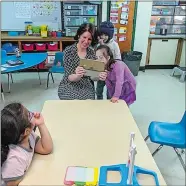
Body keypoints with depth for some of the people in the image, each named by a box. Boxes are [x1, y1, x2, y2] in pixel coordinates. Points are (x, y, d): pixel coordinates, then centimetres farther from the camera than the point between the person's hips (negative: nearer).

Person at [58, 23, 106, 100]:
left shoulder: (92, 52, 0)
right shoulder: (68, 51, -9)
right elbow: (69, 77, -12)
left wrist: (99, 76, -23)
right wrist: (77, 75, -34)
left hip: (87, 89, 3)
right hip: (70, 89, -2)